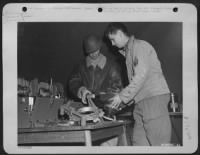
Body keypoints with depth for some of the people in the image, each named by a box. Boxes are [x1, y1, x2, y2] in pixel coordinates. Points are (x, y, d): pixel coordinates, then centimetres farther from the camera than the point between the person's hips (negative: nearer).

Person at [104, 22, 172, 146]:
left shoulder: (140, 46, -5)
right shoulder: (128, 51, 22)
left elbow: (141, 75, -14)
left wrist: (122, 96, -10)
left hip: (154, 97, -9)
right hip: (141, 101, 9)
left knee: (158, 143, -10)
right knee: (139, 142, 2)